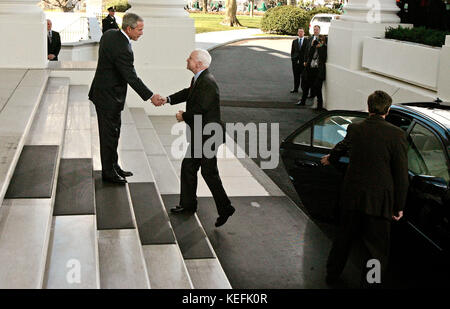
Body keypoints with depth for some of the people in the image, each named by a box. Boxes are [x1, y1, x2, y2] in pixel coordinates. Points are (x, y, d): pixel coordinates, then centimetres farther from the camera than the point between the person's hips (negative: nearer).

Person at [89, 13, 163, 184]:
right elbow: (132, 78, -24)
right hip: (109, 97, -10)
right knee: (109, 134, 2)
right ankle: (108, 172, 14)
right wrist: (150, 96, -17)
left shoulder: (109, 34, 2)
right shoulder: (122, 49, -27)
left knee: (113, 132, 18)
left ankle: (113, 166, 29)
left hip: (103, 91, 10)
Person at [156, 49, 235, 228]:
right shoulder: (198, 79, 8)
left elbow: (200, 109, -27)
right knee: (188, 167, 15)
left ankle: (225, 208, 8)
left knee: (209, 173, -3)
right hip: (199, 136, 10)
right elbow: (188, 92, 23)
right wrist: (168, 99, 12)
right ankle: (188, 204, 28)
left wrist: (184, 116, -11)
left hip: (208, 136, -10)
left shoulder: (208, 82, -23)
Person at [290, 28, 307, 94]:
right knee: (296, 76, 8)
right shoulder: (294, 41, 13)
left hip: (303, 61, -3)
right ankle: (295, 89, 15)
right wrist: (292, 58, 1)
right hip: (295, 61, 3)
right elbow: (292, 51, 13)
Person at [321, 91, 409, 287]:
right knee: (377, 248, 9)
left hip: (352, 196, 4)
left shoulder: (354, 129, -1)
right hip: (380, 201, -4)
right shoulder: (396, 135, -13)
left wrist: (330, 159, 45)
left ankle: (332, 274, 39)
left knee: (343, 237, 23)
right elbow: (401, 174, -10)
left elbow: (342, 147, 22)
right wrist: (399, 206, -1)